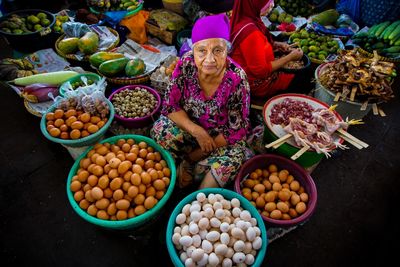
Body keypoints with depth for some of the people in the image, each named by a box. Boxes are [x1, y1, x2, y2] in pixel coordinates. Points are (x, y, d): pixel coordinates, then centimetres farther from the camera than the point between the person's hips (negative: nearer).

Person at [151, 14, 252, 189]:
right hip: (188, 127, 2)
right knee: (160, 130, -24)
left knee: (233, 158, -29)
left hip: (222, 139, -1)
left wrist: (194, 155, -17)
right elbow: (170, 106, -10)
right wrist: (196, 130, -26)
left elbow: (235, 132, -19)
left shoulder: (237, 80, -25)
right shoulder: (186, 65, -19)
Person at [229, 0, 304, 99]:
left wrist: (277, 45, 1)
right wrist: (290, 57, -15)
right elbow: (261, 70, -26)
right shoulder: (250, 31, -31)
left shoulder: (243, 20, -3)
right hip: (256, 83, -9)